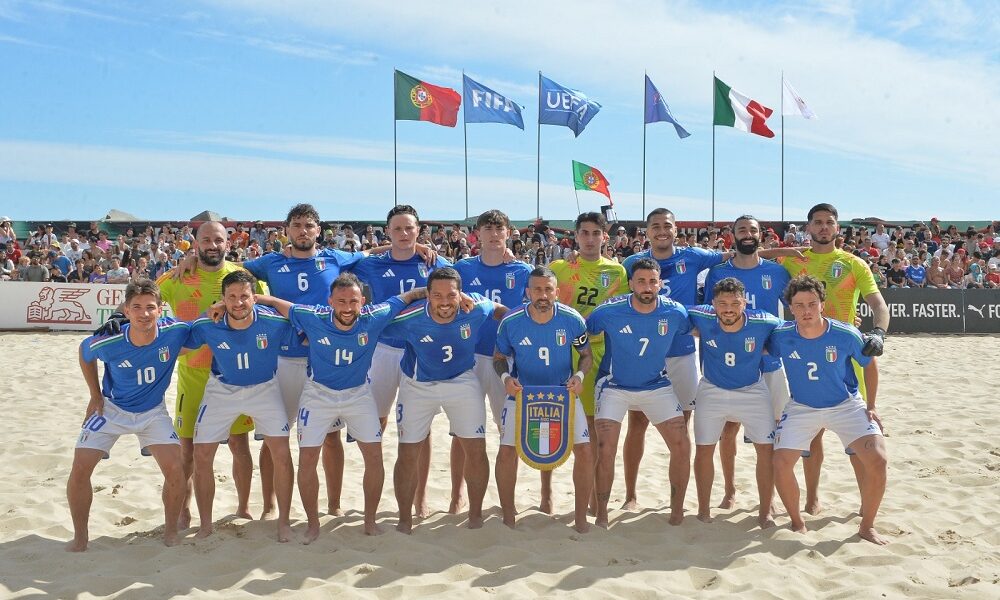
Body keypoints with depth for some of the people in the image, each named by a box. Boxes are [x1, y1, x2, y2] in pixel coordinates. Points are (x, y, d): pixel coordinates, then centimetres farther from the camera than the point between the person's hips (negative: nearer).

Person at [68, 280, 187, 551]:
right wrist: (95, 396, 2)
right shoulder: (108, 342, -26)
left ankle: (171, 531, 8)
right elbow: (84, 354, -1)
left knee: (174, 470, -15)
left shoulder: (174, 331, -26)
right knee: (79, 469, -7)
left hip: (153, 411, 0)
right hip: (112, 409, 0)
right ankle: (80, 537, 14)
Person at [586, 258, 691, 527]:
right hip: (614, 386, -2)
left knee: (682, 446, -5)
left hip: (657, 386, 2)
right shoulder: (609, 311, -20)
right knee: (605, 449, -13)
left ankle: (677, 509, 16)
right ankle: (601, 513, 6)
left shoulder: (675, 312, -13)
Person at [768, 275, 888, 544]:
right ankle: (797, 523, 11)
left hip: (847, 405, -1)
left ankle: (867, 526, 6)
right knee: (781, 462, -13)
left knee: (877, 461, -16)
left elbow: (870, 366, -1)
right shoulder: (781, 337, -19)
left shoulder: (847, 335, -21)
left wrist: (870, 407, 0)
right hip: (801, 407, 1)